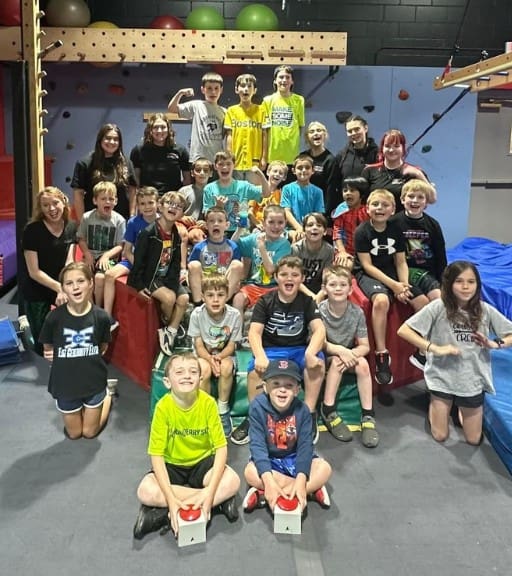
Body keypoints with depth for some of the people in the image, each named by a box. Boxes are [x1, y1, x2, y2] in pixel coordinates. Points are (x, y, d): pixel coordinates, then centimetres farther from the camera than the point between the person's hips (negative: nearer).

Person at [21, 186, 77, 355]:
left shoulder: (71, 227, -5)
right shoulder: (32, 231, -20)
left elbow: (69, 262, -10)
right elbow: (34, 272, -20)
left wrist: (64, 289, -27)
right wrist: (59, 287, -29)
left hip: (59, 287, 4)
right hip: (36, 292, -4)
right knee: (42, 342, 4)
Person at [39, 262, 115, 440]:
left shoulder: (101, 317, -17)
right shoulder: (54, 317, -18)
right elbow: (48, 349, 1)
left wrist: (89, 359, -8)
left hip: (93, 380, 0)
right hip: (65, 383, 1)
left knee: (90, 432, 18)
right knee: (73, 434, 19)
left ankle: (107, 394, 41)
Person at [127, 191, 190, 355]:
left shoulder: (176, 236, 5)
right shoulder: (148, 233, -15)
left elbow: (176, 263, 7)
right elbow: (138, 261, -14)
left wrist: (173, 283, -7)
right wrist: (139, 286, -17)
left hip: (166, 278, 6)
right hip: (148, 277, -6)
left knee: (184, 298, -14)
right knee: (169, 297, -25)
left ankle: (170, 332, -3)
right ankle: (166, 327, 2)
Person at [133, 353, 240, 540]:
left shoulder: (208, 403, -20)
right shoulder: (163, 407, -22)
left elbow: (221, 448, -17)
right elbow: (157, 455, -21)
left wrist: (210, 490, -29)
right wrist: (170, 498, -31)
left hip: (202, 462, 0)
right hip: (172, 465, 0)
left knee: (232, 481, -27)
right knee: (145, 492, -28)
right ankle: (218, 501, -17)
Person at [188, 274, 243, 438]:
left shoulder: (234, 315, -19)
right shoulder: (197, 314, -19)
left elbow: (231, 346, -10)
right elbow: (199, 346, -12)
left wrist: (218, 357, -28)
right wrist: (210, 359, -30)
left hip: (224, 354, 0)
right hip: (203, 354, 0)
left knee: (226, 367, -32)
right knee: (205, 369, -31)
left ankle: (222, 409, -11)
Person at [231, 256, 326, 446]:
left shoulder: (307, 301, 1)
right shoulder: (265, 301, -2)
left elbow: (319, 330, -13)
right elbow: (254, 332, -13)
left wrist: (310, 353, -35)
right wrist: (260, 356, -34)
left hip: (299, 349, 1)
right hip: (271, 349, -1)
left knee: (317, 361, -31)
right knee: (255, 370, -33)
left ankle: (310, 414, -18)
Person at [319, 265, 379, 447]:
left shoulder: (357, 312, -11)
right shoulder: (319, 310, -18)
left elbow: (365, 346, -9)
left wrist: (351, 354, -29)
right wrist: (340, 350, -30)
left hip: (348, 356, 2)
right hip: (324, 357, -2)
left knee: (362, 363, -26)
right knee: (336, 361, -32)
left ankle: (368, 415, -22)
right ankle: (328, 411, -24)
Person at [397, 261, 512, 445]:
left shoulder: (485, 310, -8)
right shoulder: (438, 307, -17)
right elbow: (403, 330, -19)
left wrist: (495, 344, -19)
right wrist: (435, 349, -23)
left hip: (473, 380, 2)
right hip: (443, 377, -2)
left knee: (474, 440, 15)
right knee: (440, 436, 11)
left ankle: (461, 408, 43)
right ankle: (435, 404, 39)